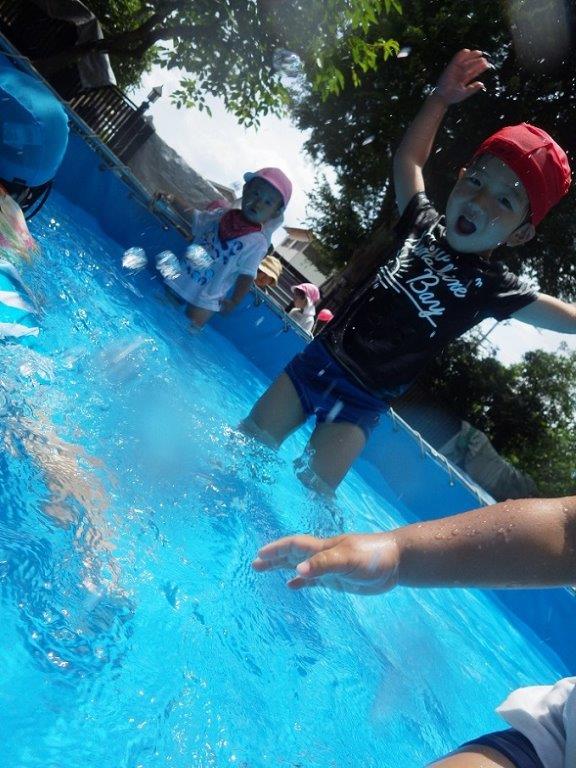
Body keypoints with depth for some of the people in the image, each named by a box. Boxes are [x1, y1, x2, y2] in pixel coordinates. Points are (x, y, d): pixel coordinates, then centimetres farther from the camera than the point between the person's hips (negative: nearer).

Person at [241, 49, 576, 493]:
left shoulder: (493, 286, -7)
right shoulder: (423, 223, 2)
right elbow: (409, 158, 17)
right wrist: (441, 99, 12)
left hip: (363, 401, -3)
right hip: (319, 358, 3)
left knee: (311, 489, -10)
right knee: (249, 442, 6)